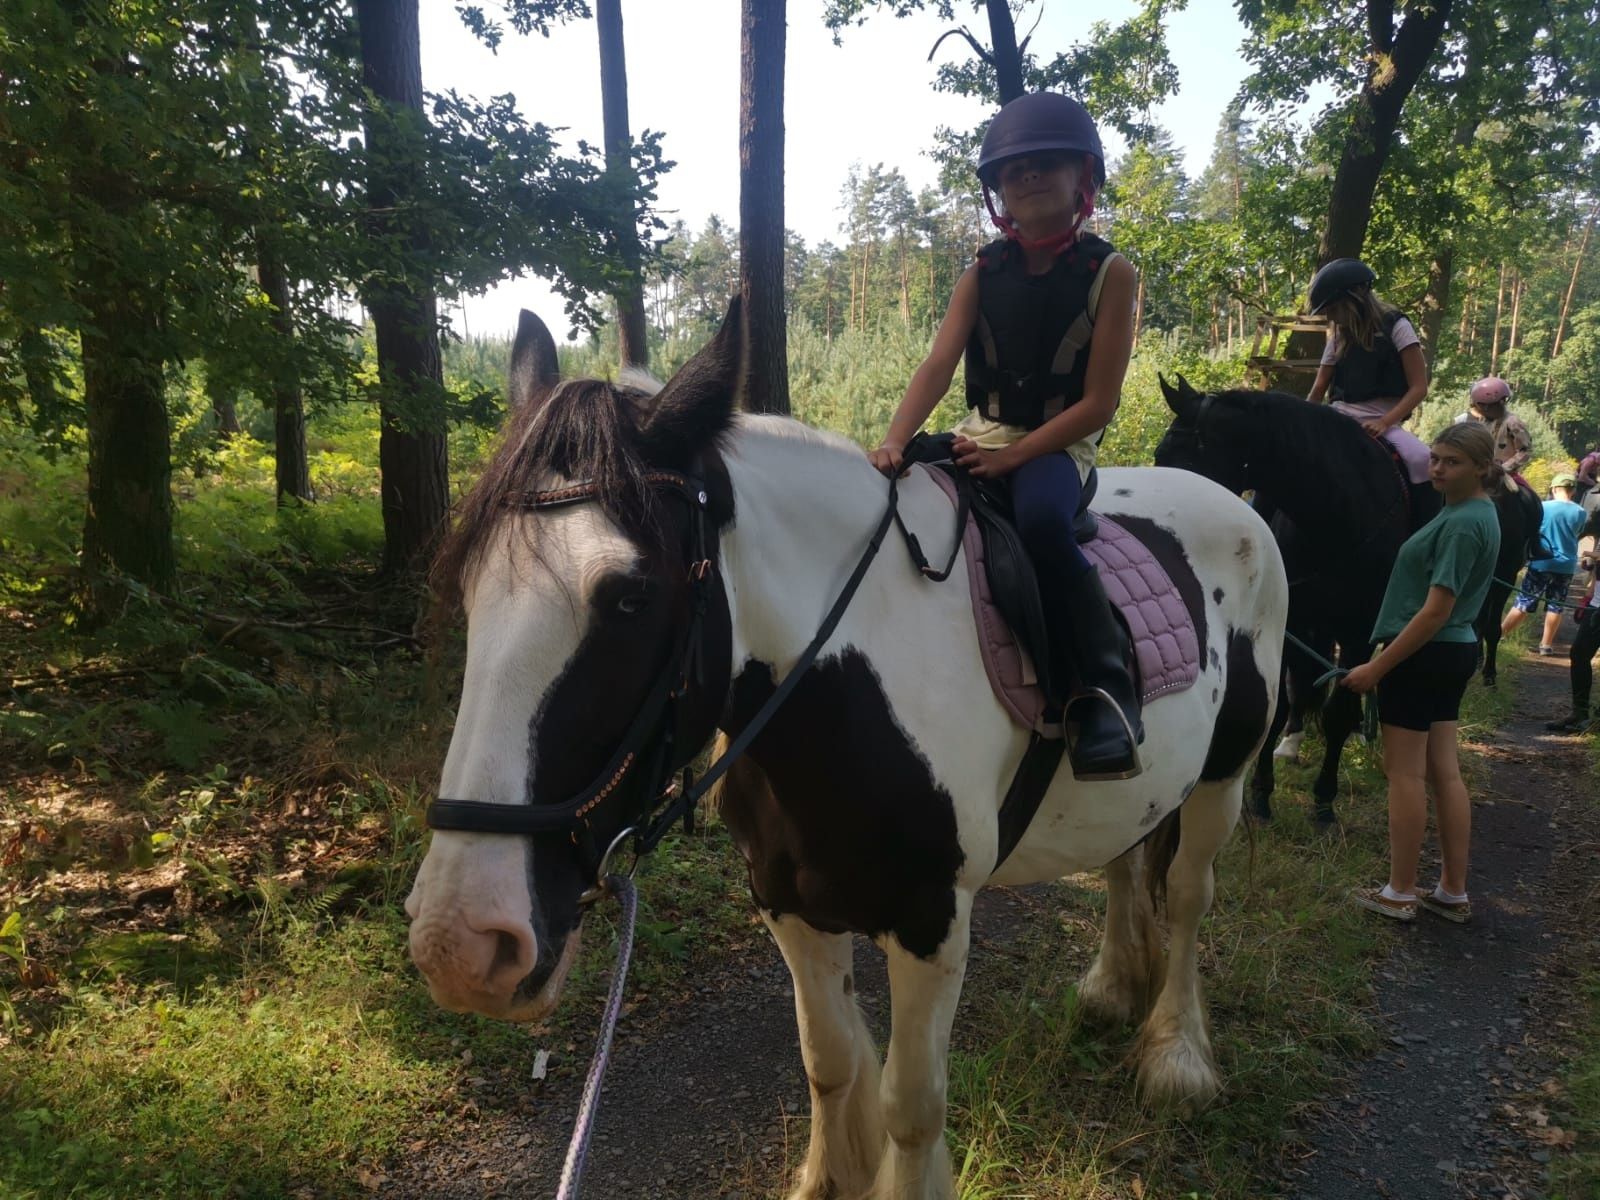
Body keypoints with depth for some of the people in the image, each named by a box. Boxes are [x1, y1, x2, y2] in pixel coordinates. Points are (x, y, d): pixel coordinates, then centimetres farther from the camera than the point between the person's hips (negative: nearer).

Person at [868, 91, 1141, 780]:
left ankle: (1108, 685, -24)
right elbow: (937, 365, -6)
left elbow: (1098, 402, -10)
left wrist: (1011, 456, -20)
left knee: (1039, 519, -37)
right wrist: (894, 444, -24)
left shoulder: (1109, 273, -4)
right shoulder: (982, 274, 6)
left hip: (1059, 444, -5)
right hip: (982, 435, 5)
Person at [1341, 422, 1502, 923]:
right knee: (1444, 771, 13)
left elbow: (1435, 613, -23)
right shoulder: (1477, 511, 10)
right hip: (1456, 651, 10)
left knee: (1405, 772, 0)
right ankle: (1453, 891, 21)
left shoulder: (1461, 524, -21)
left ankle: (1400, 894, 10)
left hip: (1422, 654, -10)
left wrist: (1376, 668, -21)